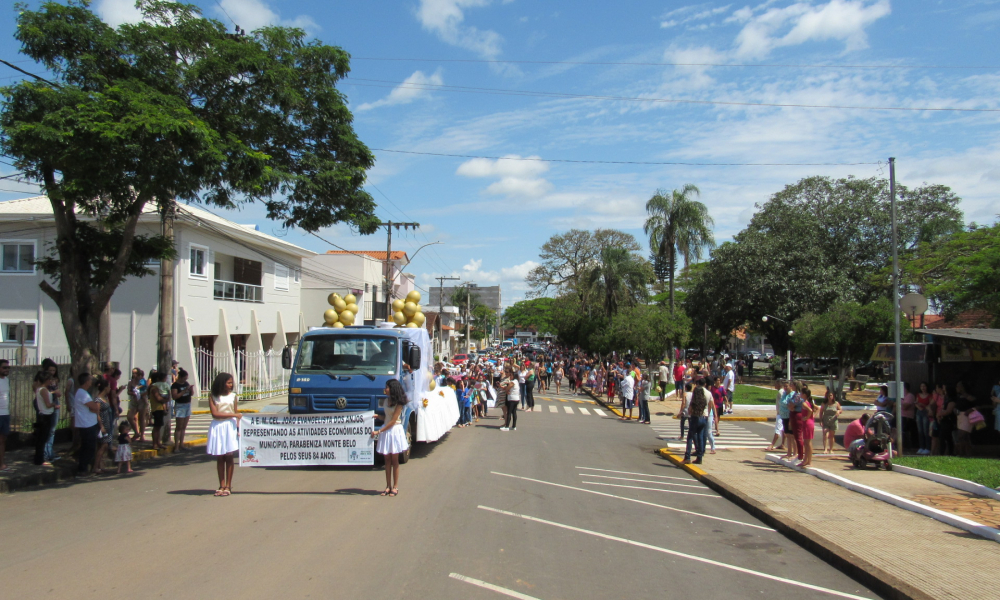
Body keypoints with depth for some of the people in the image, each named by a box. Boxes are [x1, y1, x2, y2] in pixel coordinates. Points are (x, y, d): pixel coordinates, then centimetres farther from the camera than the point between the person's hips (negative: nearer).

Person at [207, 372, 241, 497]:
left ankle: (228, 486, 5)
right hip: (217, 428, 0)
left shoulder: (233, 396, 6)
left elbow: (237, 414, 4)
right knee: (219, 458, 4)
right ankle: (222, 485, 12)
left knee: (229, 457, -2)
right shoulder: (213, 397, 2)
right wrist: (232, 414, -14)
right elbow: (215, 414, -8)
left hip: (231, 427, 0)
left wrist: (238, 428, -9)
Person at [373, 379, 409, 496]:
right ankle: (388, 486, 9)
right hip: (386, 431, 6)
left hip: (395, 430, -6)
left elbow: (393, 421, -15)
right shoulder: (387, 401, 12)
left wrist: (378, 431, -17)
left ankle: (395, 487, 5)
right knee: (387, 460, 5)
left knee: (394, 460, -1)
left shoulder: (398, 403, -10)